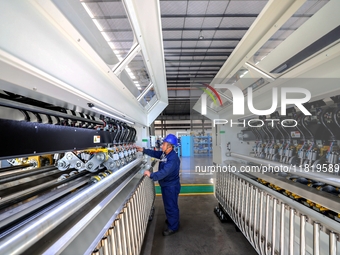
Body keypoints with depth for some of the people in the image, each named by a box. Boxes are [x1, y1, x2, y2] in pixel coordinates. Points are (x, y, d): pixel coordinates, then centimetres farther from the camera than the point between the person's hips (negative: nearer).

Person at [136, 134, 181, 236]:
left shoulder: (173, 159, -32)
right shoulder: (164, 153, -2)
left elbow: (164, 172, -37)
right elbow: (155, 153, 12)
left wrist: (151, 175, -34)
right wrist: (143, 150, 5)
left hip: (171, 186, -9)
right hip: (165, 184, 10)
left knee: (171, 206, 7)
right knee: (168, 205, 26)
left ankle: (173, 227, 26)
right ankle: (171, 220, 48)